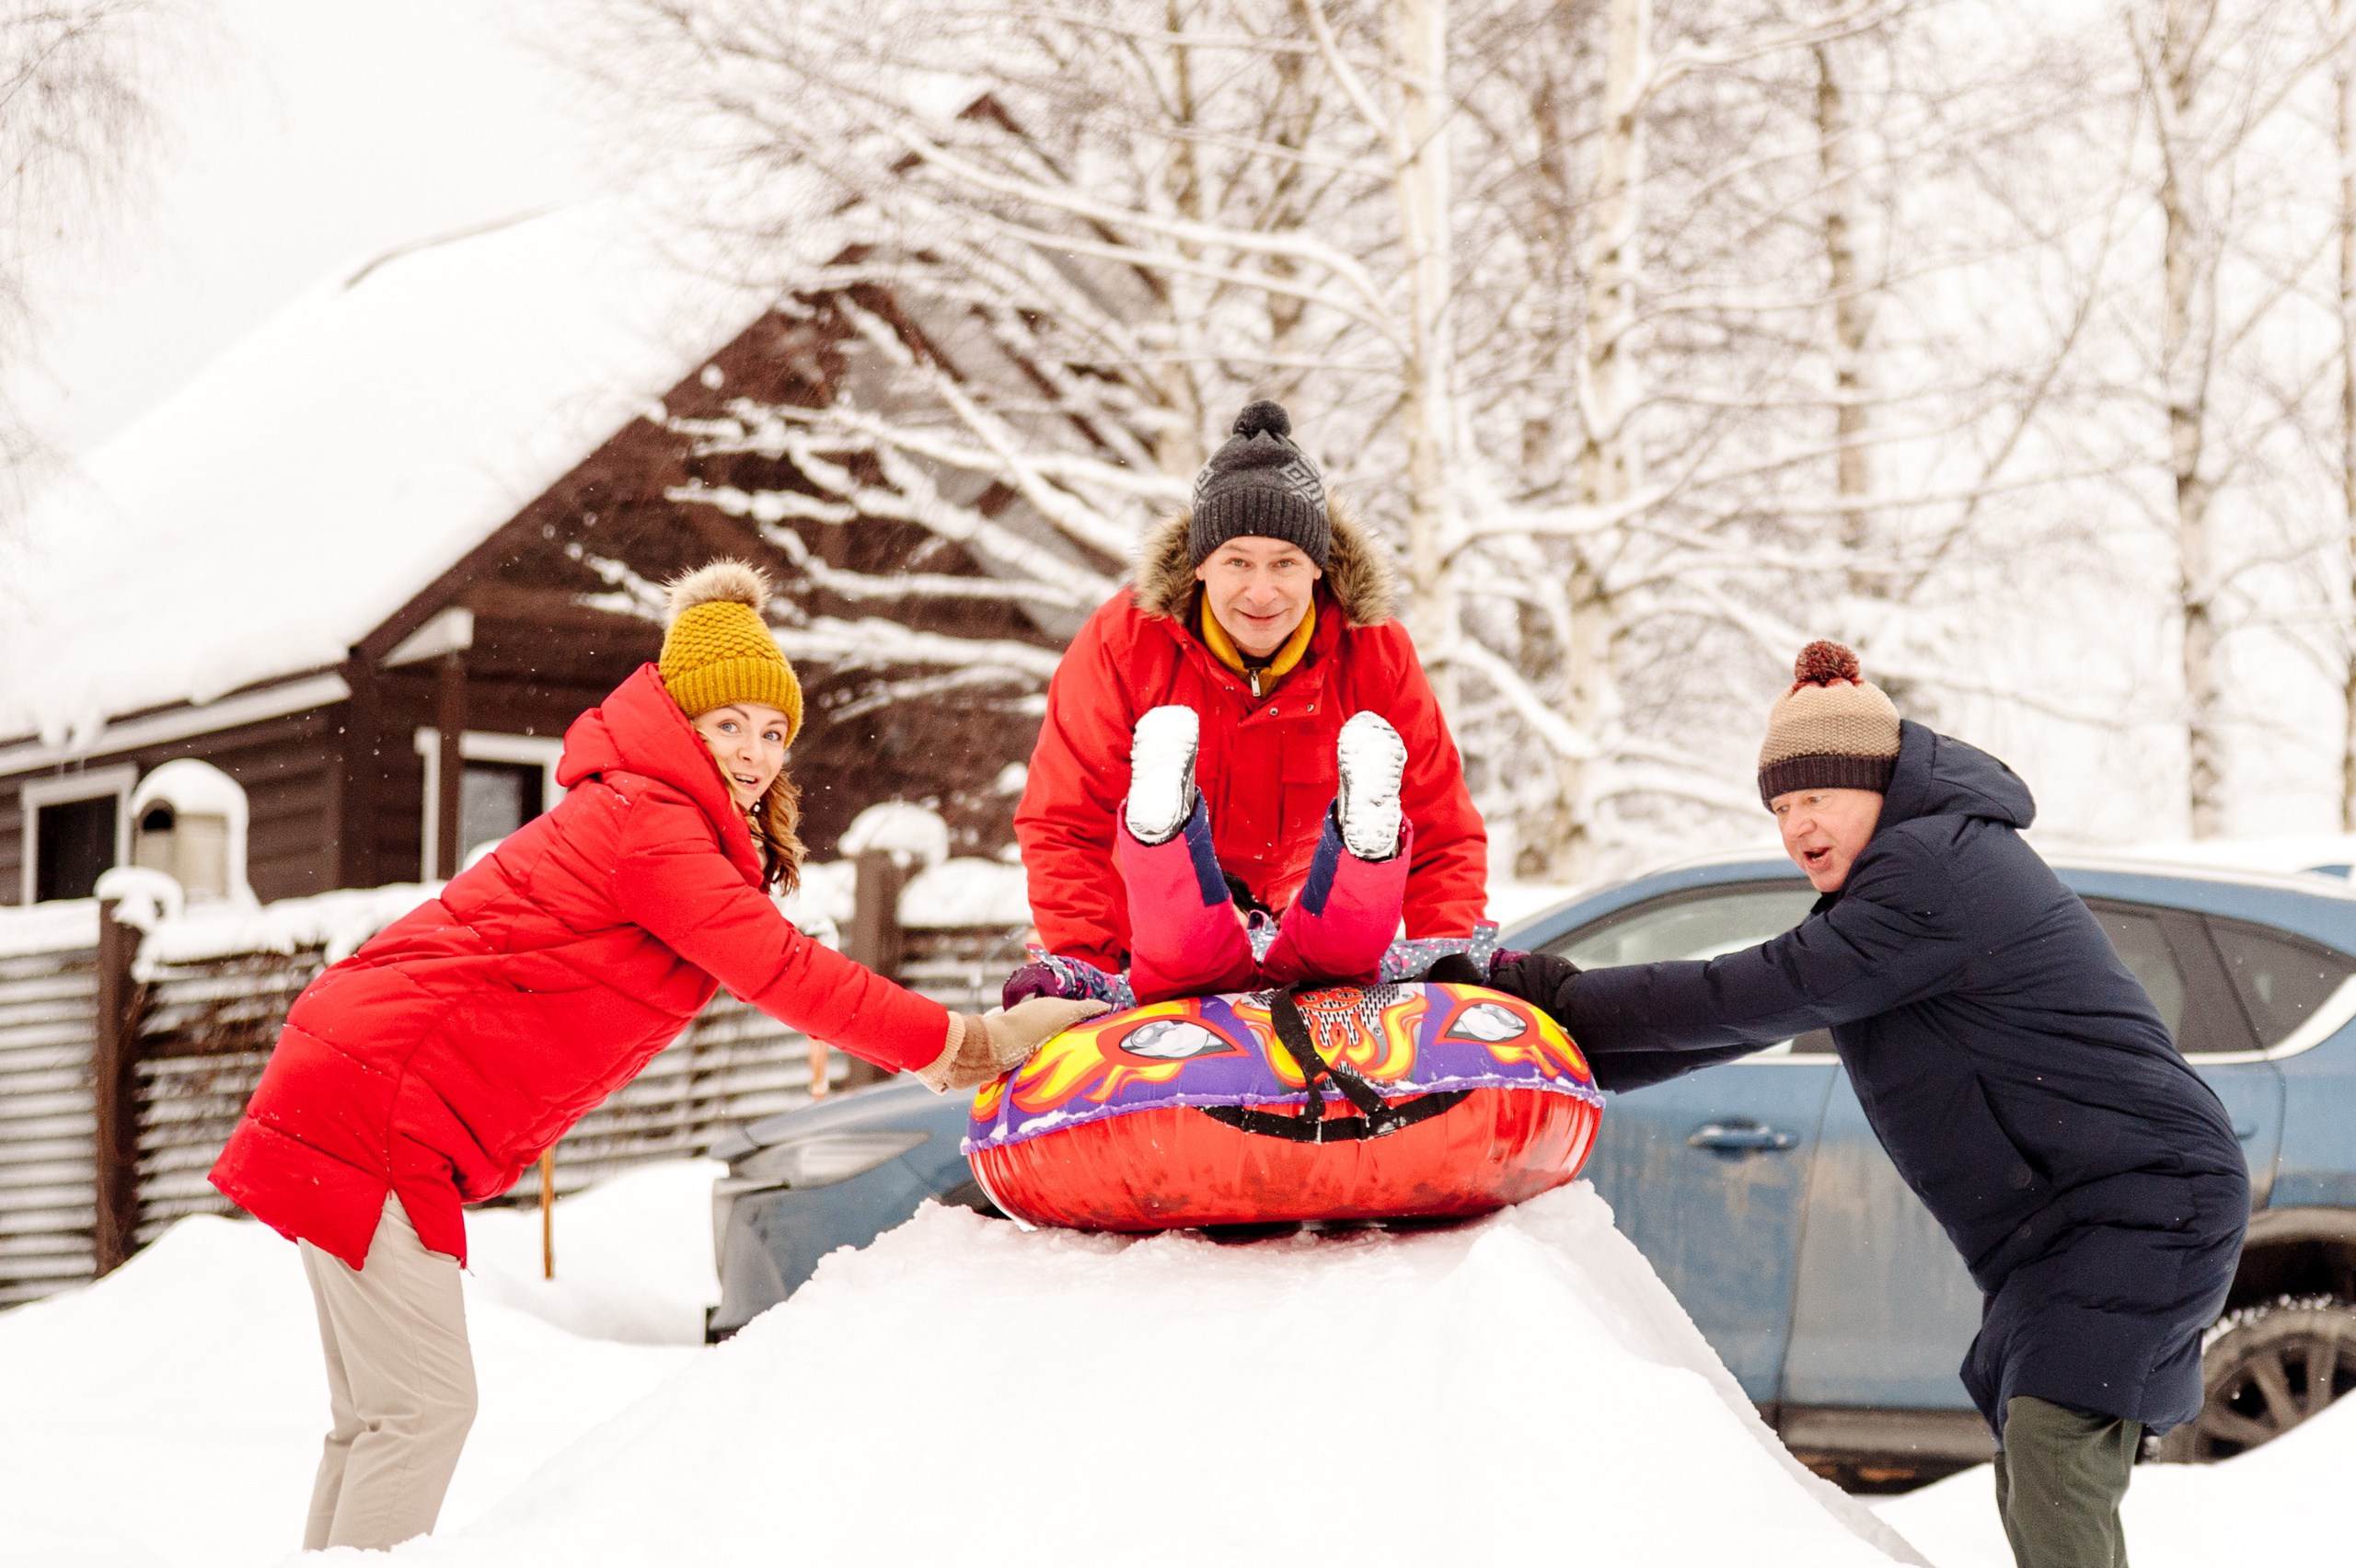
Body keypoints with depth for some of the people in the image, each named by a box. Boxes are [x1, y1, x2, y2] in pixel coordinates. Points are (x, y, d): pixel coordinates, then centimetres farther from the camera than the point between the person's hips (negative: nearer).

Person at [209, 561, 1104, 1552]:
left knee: (379, 1414, 13)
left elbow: (769, 971, 12)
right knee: (424, 1406, -9)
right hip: (381, 1101, -10)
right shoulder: (648, 822, -15)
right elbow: (781, 971, -19)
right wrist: (961, 1046, -16)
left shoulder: (653, 816, 17)